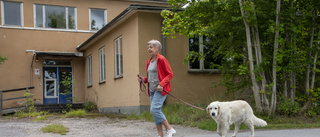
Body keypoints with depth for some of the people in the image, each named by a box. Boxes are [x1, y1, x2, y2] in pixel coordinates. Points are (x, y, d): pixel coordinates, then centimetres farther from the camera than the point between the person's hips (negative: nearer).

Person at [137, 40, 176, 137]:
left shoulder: (161, 59, -7)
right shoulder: (149, 62, 16)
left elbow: (170, 74, -9)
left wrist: (161, 84, -21)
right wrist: (143, 79, 5)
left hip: (160, 89, -8)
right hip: (152, 90, 8)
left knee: (154, 109, -19)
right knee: (154, 111, 6)